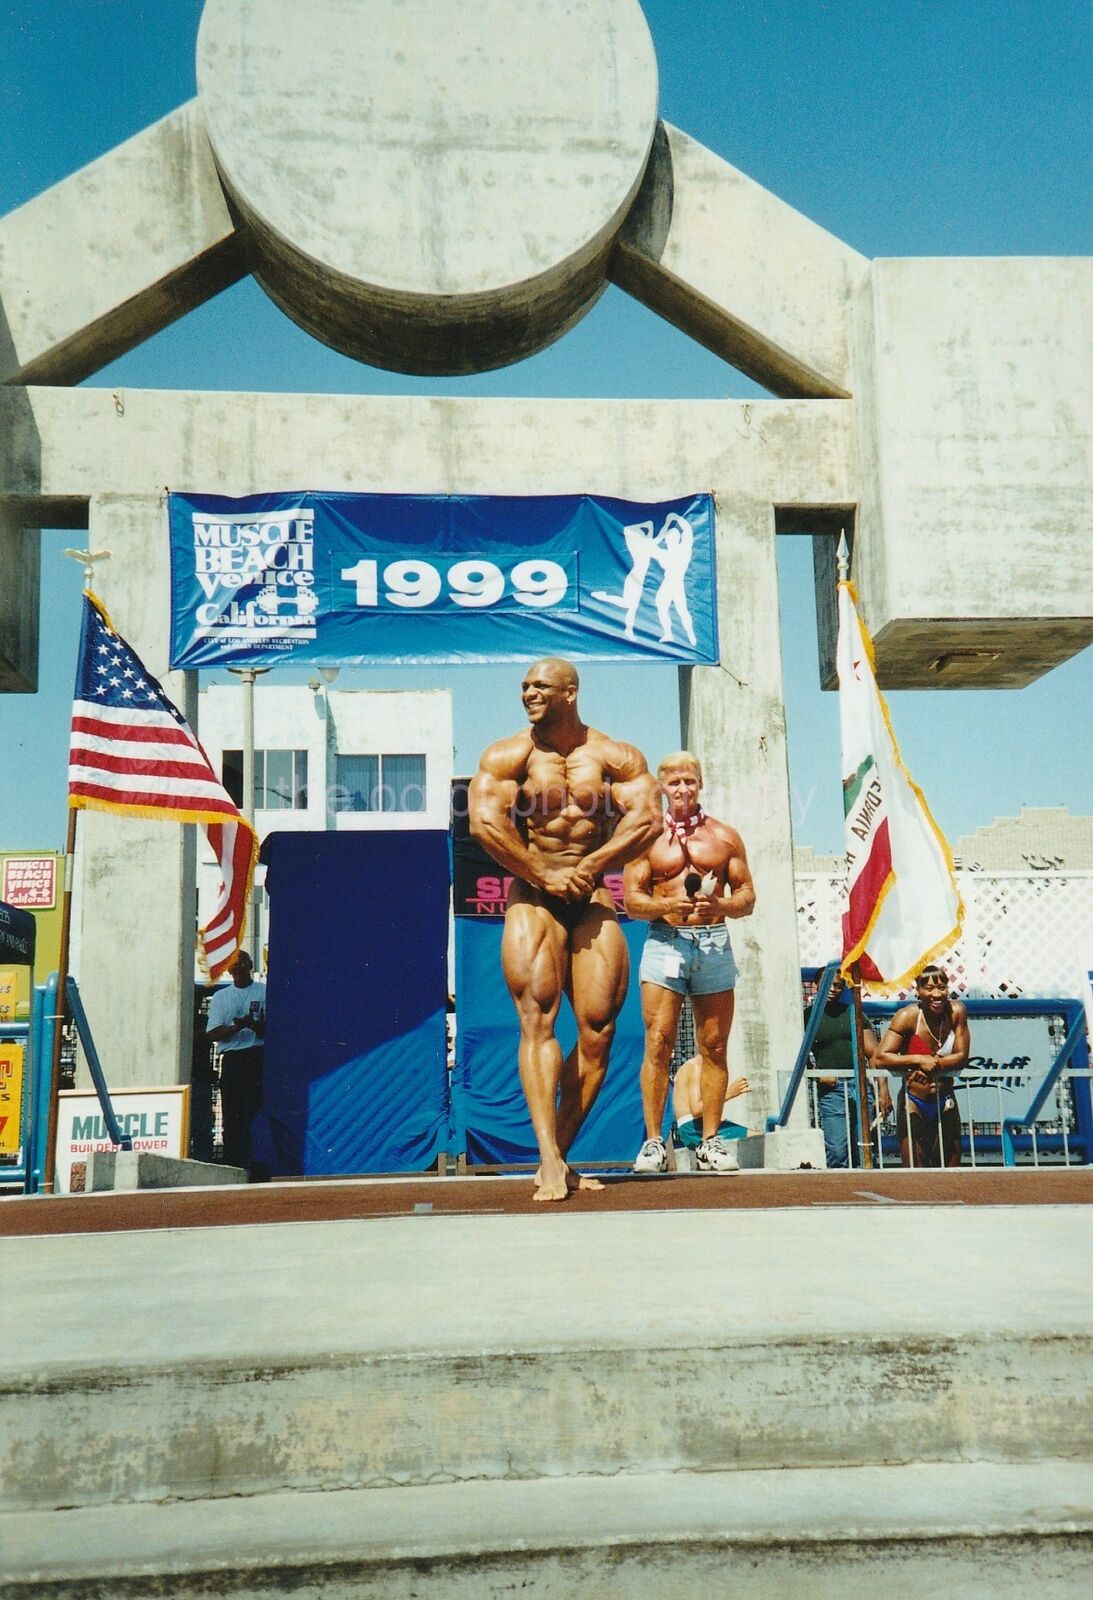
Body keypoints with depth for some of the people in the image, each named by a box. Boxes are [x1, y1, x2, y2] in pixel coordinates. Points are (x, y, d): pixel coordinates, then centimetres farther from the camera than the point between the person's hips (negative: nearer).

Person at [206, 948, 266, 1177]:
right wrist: (238, 1026, -11)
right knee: (231, 1116, 1)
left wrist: (254, 1024, -20)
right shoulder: (220, 997, 18)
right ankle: (232, 1164, 5)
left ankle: (252, 1165, -9)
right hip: (231, 1059, 3)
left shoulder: (264, 992, 9)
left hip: (257, 1057, -3)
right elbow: (213, 1033, 6)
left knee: (255, 1111, -10)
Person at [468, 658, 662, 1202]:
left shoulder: (617, 757, 5)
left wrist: (590, 866, -17)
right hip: (532, 897, -2)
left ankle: (559, 1158, 5)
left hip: (592, 898, 2)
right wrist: (546, 876, -13)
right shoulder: (507, 756, 2)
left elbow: (647, 819, -6)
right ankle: (549, 1161, -20)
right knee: (538, 1018, -15)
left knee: (599, 1027, -5)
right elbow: (483, 821, -11)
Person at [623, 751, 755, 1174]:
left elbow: (747, 896, 10)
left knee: (714, 1046, 2)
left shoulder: (725, 836, 12)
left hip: (715, 943, 2)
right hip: (665, 942, -1)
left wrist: (719, 905, -12)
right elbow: (632, 901, 3)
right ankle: (653, 1141, -4)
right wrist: (669, 905, -16)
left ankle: (711, 1141, 8)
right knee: (658, 1043, -8)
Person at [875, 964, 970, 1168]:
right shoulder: (908, 1016, -15)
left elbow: (962, 1057, -5)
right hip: (914, 1104, -3)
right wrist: (919, 1060, -23)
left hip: (945, 1104, 3)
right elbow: (880, 1058, -21)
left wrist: (933, 1064, -21)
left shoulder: (956, 1011, -6)